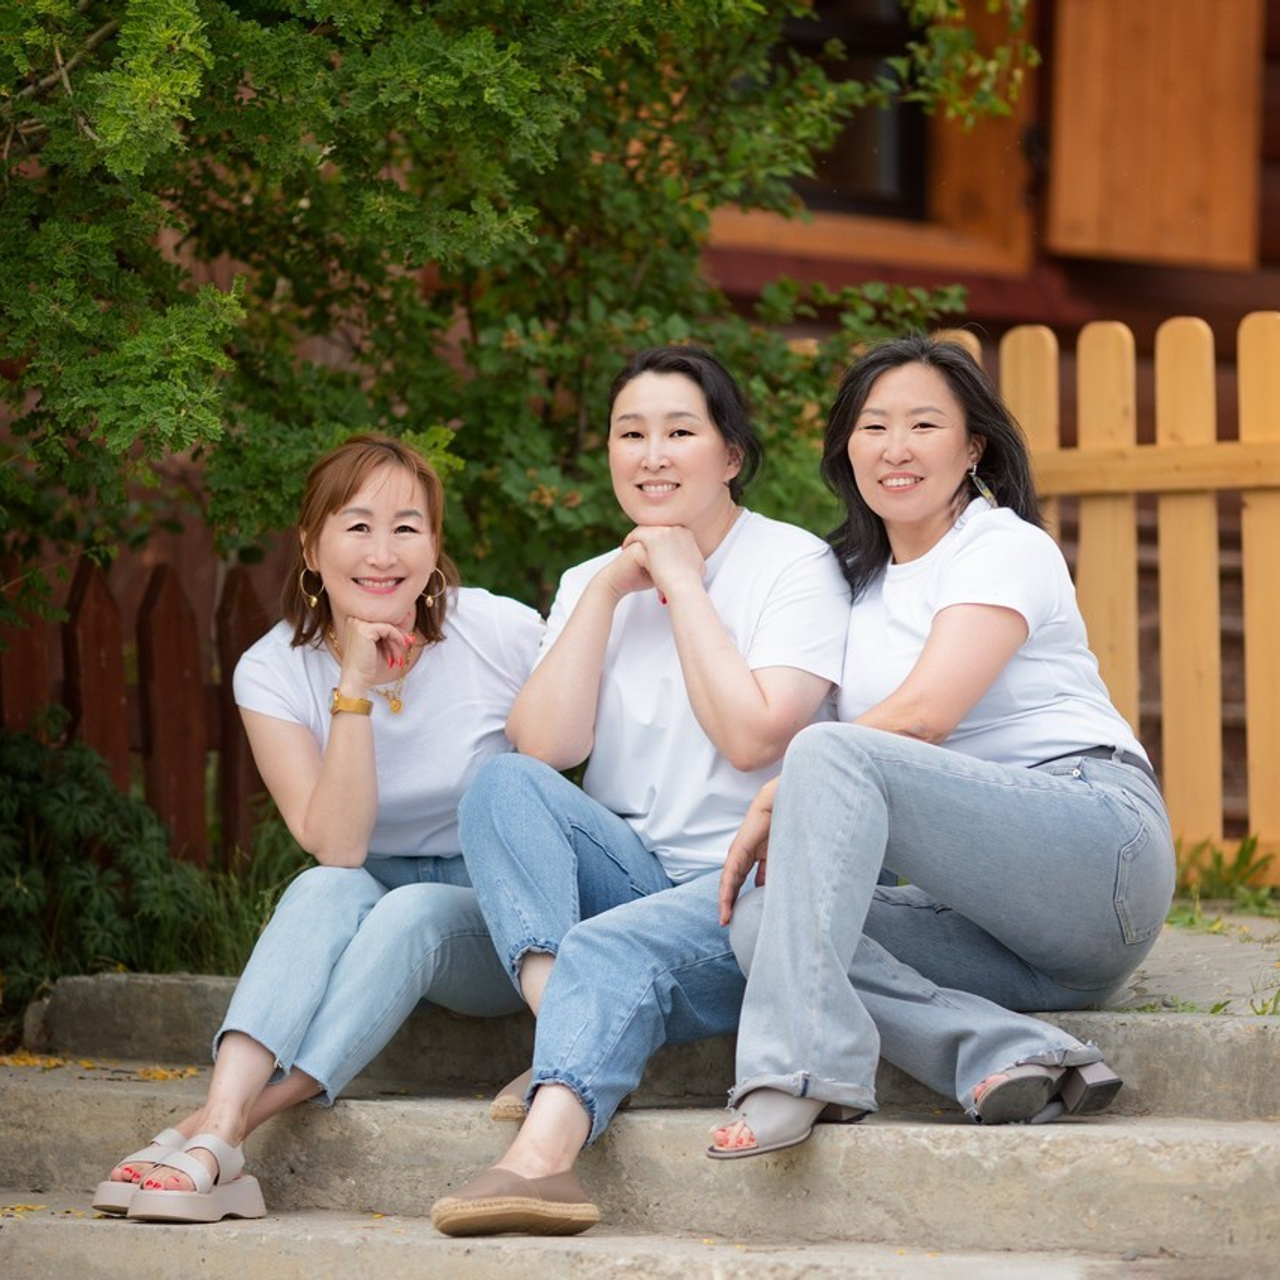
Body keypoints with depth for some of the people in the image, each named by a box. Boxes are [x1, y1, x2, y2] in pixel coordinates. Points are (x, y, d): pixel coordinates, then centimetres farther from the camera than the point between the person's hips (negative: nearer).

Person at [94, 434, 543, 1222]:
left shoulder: (501, 634, -12)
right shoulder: (276, 671, -7)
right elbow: (336, 848, -18)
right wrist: (354, 691, -25)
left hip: (504, 933, -2)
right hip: (368, 918, 2)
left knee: (411, 912, -33)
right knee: (329, 890, -31)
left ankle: (219, 1131, -42)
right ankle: (222, 1116, -49)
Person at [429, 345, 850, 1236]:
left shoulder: (794, 566, -1)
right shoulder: (591, 584, 14)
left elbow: (751, 738, -17)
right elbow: (544, 749, -2)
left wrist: (683, 584, -9)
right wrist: (605, 592, -4)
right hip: (631, 875, 6)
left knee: (611, 948, -34)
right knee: (504, 783, -21)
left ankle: (542, 1156, -58)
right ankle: (574, 1041, -37)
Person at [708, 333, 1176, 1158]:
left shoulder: (1007, 548, 0)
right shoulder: (860, 579, 23)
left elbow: (924, 713, -14)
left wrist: (775, 800, -11)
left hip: (1099, 845, -7)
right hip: (993, 923, 7)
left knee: (831, 754, -27)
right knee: (761, 915, -17)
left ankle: (799, 1069, -40)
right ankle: (1015, 1057, -31)